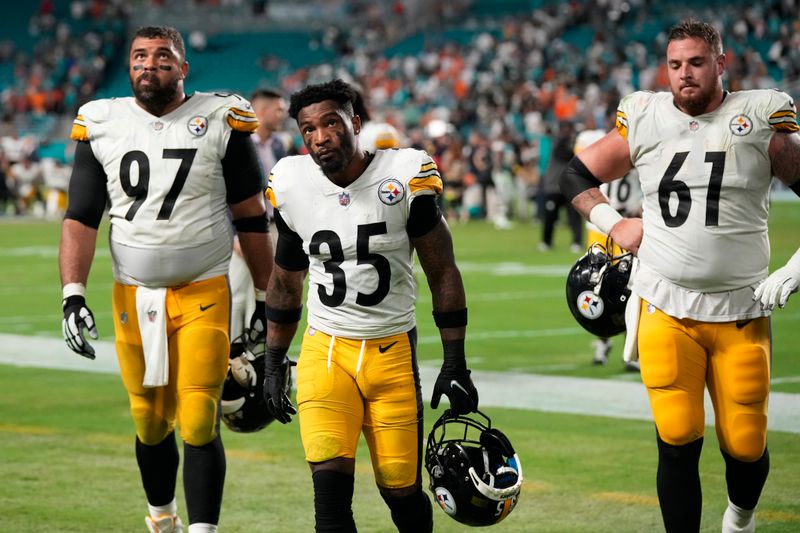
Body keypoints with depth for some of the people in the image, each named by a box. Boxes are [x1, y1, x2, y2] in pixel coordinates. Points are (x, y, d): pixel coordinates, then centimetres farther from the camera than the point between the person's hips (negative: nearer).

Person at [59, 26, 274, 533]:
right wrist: (73, 295, -6)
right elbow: (81, 218, 5)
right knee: (151, 423, 10)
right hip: (133, 295, 2)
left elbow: (251, 217, 2)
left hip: (203, 294, -2)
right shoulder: (102, 125, 3)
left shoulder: (220, 120, -4)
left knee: (199, 423, -11)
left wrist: (267, 300, 4)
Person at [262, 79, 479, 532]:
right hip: (326, 353, 1)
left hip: (393, 353, -1)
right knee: (331, 486, -16)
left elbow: (442, 274, -1)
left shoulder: (405, 177, -9)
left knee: (401, 491, 4)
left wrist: (455, 364, -3)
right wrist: (274, 364, 16)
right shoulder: (293, 186, -1)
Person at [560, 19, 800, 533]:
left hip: (741, 312, -1)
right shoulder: (644, 120, 3)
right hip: (666, 310, 1)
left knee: (746, 446, 3)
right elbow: (578, 174, 18)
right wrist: (614, 224, 3)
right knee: (678, 442, -9)